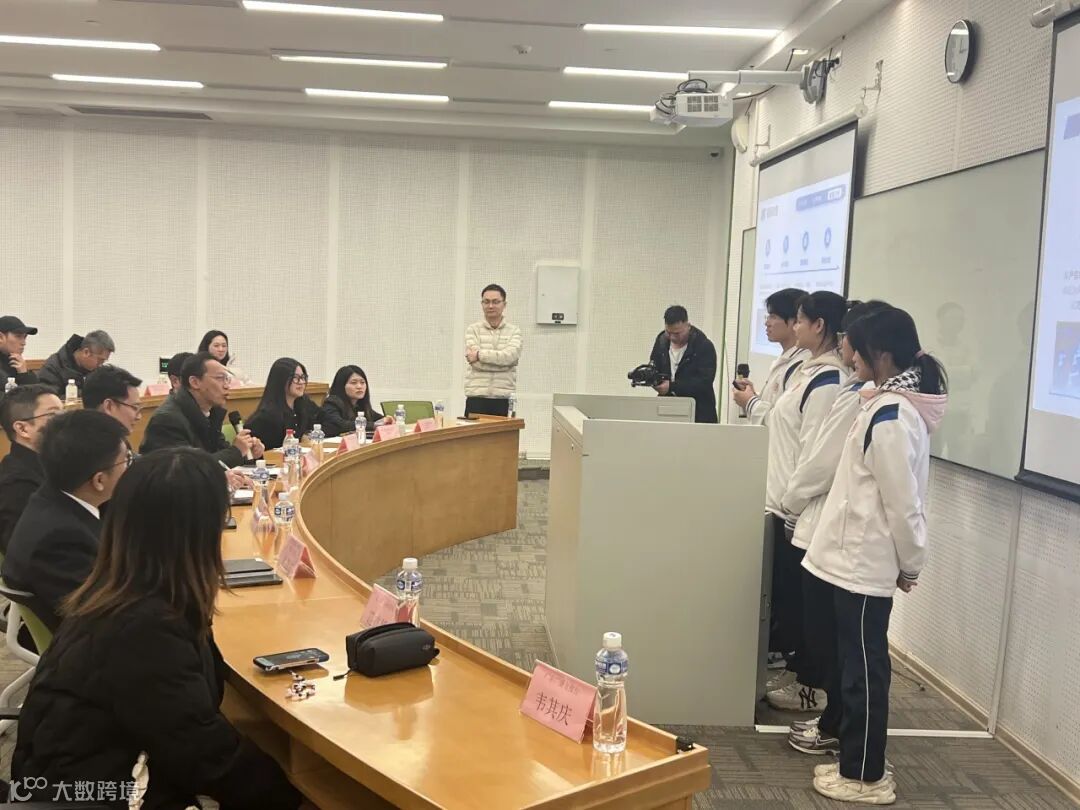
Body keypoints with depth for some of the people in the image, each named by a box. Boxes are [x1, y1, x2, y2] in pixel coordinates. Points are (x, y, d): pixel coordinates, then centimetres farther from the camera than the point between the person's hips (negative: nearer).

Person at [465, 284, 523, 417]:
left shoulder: (514, 331, 8)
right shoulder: (473, 330, 6)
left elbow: (510, 356, -12)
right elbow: (476, 362, -8)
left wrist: (480, 354, -9)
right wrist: (501, 360, -10)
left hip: (503, 398, 1)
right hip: (476, 396, 0)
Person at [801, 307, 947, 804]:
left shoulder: (890, 417, -22)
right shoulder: (893, 405, 9)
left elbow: (901, 500, -20)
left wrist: (910, 561, -8)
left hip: (865, 562, -9)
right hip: (859, 557, 9)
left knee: (864, 666, 2)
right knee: (852, 656, 21)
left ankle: (866, 777, 14)